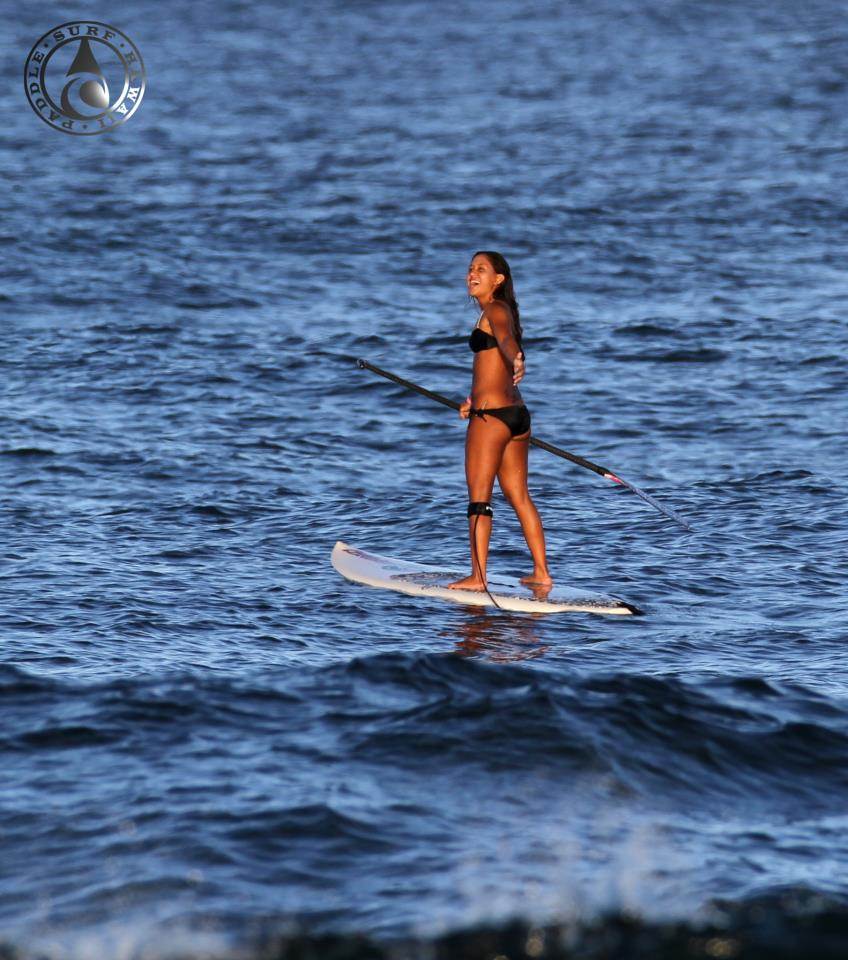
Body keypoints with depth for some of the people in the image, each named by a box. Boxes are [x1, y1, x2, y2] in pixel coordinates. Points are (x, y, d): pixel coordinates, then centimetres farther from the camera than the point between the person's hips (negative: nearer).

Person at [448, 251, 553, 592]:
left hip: (491, 415, -9)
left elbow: (506, 338, -32)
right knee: (518, 495, 14)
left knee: (478, 497, -6)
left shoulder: (495, 310, -9)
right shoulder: (503, 312, 20)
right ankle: (541, 573, 15)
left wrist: (515, 361, -52)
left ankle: (478, 576, -9)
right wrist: (475, 399, 38)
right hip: (517, 412, 9)